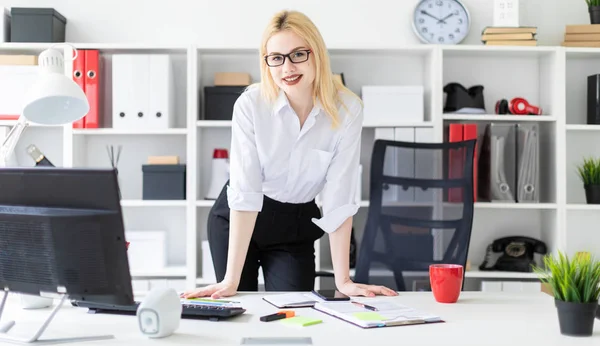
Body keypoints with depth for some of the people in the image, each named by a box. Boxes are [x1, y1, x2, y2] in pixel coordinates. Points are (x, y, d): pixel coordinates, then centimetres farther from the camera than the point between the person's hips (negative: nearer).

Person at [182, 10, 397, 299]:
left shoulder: (347, 109, -19)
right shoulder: (251, 104, -22)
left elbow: (339, 197, -17)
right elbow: (245, 190, -25)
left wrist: (343, 280, -18)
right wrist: (231, 280, -27)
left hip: (297, 225, 1)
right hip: (236, 220, -1)